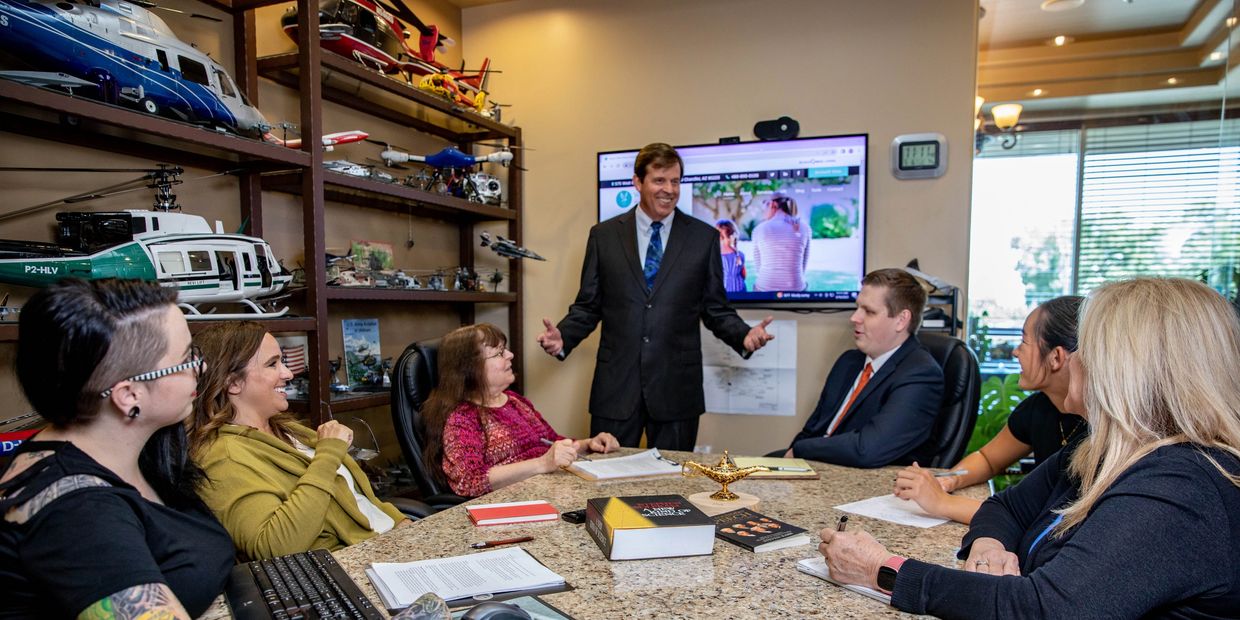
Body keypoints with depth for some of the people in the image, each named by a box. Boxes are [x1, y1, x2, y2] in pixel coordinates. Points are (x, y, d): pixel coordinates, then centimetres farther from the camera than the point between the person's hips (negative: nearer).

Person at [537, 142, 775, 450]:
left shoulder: (704, 237, 4)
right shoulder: (603, 235, 5)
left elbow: (716, 309, 6)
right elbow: (588, 306, 6)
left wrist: (744, 335, -12)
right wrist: (563, 337, -11)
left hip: (677, 387, 0)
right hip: (616, 386, 0)